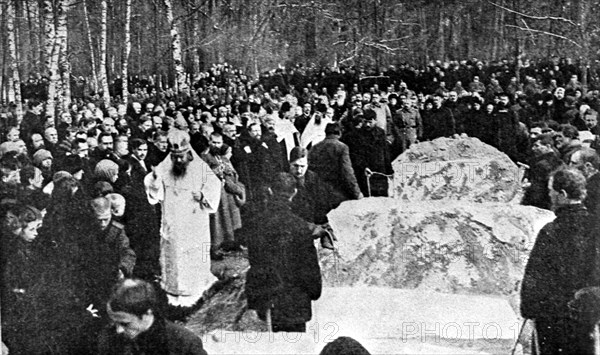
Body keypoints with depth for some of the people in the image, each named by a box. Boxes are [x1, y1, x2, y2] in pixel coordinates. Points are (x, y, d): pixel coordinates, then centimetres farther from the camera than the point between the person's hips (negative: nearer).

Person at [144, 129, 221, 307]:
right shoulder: (164, 167, -4)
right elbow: (155, 192, -3)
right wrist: (154, 178, -24)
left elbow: (214, 188, -2)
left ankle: (192, 291, 17)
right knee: (171, 255, 8)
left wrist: (203, 195, -21)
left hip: (194, 224, -2)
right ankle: (174, 291, 19)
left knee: (192, 257, 4)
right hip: (172, 224, 2)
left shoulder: (201, 168, -10)